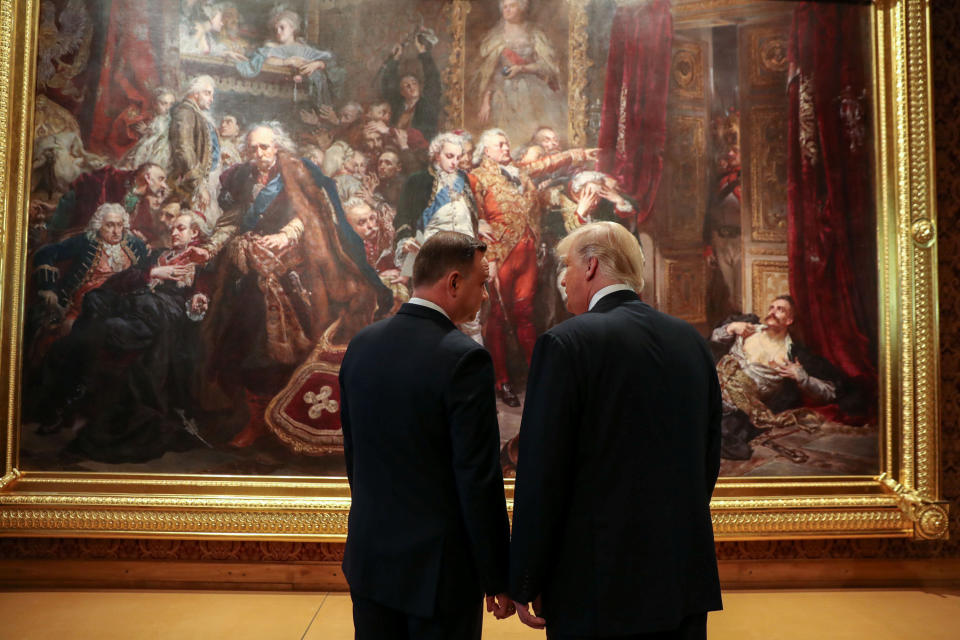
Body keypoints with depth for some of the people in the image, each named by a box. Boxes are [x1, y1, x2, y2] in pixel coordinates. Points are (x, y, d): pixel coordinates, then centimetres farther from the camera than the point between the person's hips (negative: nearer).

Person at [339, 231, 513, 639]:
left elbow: (353, 453, 8)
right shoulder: (464, 359, -20)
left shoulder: (361, 345, 0)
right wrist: (497, 578, -8)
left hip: (370, 559, 6)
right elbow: (479, 479, -19)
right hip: (438, 566, -6)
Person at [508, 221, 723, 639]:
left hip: (598, 587, -6)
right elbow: (709, 457, 11)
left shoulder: (565, 343, -13)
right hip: (686, 578, 6)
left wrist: (525, 584, -6)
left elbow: (542, 471, -15)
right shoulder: (692, 341, 5)